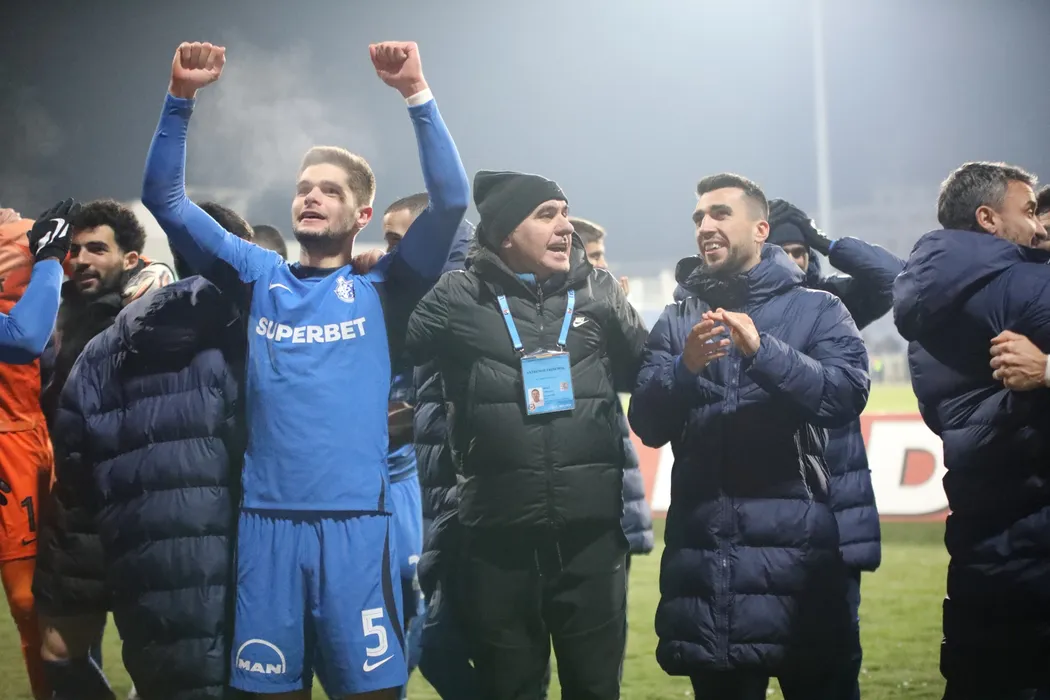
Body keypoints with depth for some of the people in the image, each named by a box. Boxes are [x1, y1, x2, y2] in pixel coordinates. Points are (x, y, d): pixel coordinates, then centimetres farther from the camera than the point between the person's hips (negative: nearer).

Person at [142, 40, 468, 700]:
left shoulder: (381, 290, 8)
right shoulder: (260, 277, 14)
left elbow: (451, 199, -3)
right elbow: (165, 198, 11)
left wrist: (417, 94, -10)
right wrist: (182, 97, 0)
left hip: (357, 521, -2)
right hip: (266, 520, 2)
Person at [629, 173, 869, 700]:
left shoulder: (817, 310, 6)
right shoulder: (676, 321, 14)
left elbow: (847, 394, -11)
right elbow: (648, 424, 4)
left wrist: (763, 350, -23)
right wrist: (686, 368, -15)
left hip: (793, 544, -2)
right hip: (703, 550, 3)